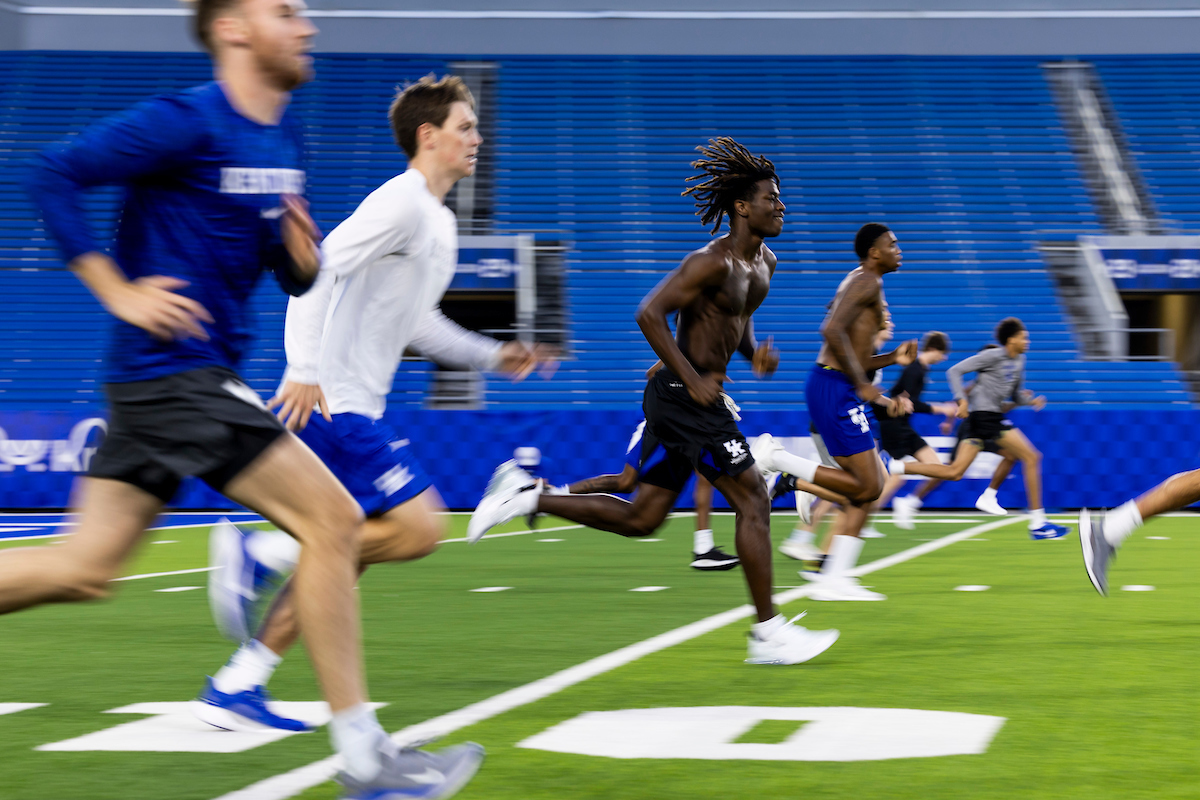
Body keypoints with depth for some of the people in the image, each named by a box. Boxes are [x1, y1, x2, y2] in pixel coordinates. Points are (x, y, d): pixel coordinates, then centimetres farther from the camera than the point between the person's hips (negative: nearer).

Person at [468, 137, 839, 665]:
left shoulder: (764, 263, 14)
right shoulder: (712, 262, -16)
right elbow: (649, 314, -22)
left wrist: (755, 351, 8)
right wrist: (692, 379, -23)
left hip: (693, 396, 10)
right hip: (685, 396, -10)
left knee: (641, 518, 10)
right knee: (753, 499, -7)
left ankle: (527, 496, 12)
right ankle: (768, 632, -1)